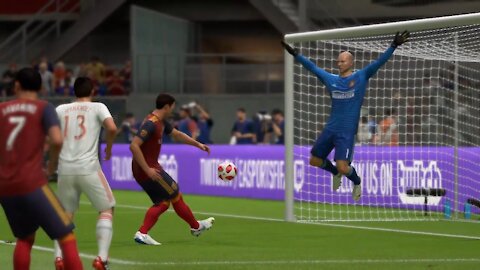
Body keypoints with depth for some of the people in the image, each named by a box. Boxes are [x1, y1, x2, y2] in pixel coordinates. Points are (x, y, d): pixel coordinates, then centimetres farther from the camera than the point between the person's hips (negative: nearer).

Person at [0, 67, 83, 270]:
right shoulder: (44, 108, 1)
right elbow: (57, 140, -15)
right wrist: (52, 167, 1)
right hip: (31, 183, -5)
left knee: (25, 238, 23)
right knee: (66, 236, -2)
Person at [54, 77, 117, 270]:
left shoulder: (61, 109, 11)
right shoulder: (97, 107, 3)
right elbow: (112, 128, -13)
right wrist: (108, 148, 6)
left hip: (65, 169, 3)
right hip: (88, 168, -3)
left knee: (65, 215, 17)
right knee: (106, 210, 11)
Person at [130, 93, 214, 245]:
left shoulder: (161, 122, 11)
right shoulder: (151, 124, -21)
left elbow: (177, 135, 29)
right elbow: (134, 146, -28)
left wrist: (198, 145, 30)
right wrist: (147, 169, -27)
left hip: (146, 170, 10)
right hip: (147, 170, -10)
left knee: (162, 203, 10)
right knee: (175, 195, 6)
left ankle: (142, 233, -2)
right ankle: (196, 227, 23)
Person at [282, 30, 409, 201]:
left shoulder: (361, 77, -1)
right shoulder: (331, 79, 10)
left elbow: (379, 62, -9)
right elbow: (312, 67, 18)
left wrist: (394, 46, -19)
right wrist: (295, 54, 19)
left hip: (347, 132, -5)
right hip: (330, 129, 5)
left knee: (343, 167, -15)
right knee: (314, 161, 9)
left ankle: (357, 182, 18)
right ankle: (336, 173, 39)